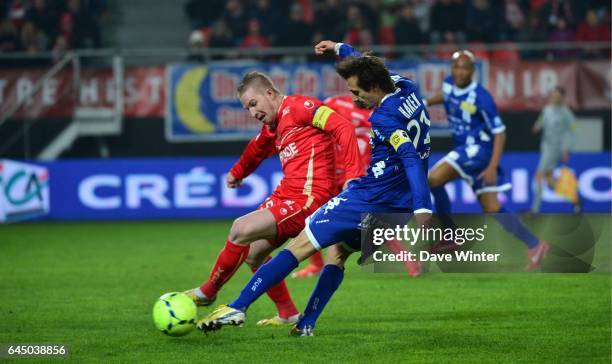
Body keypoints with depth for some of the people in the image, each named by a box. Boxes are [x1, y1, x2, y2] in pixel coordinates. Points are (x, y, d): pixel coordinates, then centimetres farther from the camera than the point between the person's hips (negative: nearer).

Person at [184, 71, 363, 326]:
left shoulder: (298, 106, -9)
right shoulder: (272, 127, 18)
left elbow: (343, 128, -19)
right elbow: (256, 149, 42)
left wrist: (353, 174, -27)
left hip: (307, 198, -10)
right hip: (285, 195, 10)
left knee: (241, 230, -17)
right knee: (253, 253, 9)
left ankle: (208, 292, 0)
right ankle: (288, 315, 18)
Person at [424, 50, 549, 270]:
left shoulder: (481, 97, -19)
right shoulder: (449, 84, 1)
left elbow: (499, 132, -16)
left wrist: (492, 167, -22)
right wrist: (427, 102, 14)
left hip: (479, 149, -8)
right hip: (464, 150, 8)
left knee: (434, 179, -23)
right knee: (492, 210, 7)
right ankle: (534, 245, 11)